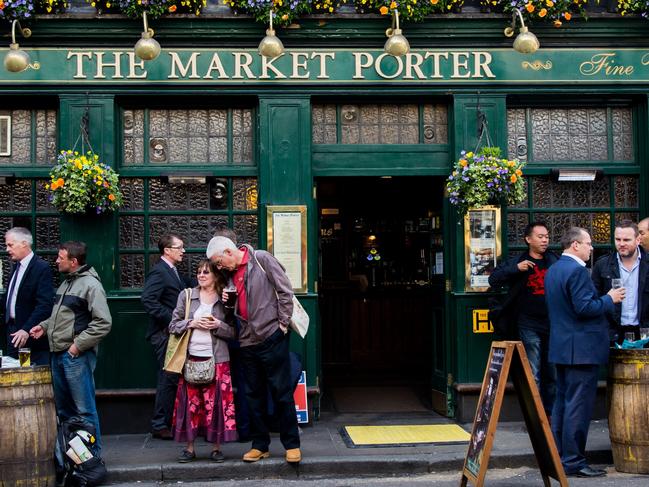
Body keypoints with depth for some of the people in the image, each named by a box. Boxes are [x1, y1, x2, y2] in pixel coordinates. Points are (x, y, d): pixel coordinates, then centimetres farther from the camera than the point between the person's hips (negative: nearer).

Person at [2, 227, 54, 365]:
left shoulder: (42, 268, -13)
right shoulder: (16, 267, 15)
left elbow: (45, 305, -20)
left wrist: (27, 330, -27)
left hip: (32, 336, -8)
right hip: (13, 333, 8)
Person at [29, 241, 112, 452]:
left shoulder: (91, 285, -12)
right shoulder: (66, 283, 15)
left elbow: (103, 323, -18)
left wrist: (78, 345, -17)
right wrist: (44, 325, 10)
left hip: (77, 356, -9)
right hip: (59, 354, 9)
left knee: (84, 409, -3)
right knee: (63, 408, 17)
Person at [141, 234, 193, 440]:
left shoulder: (175, 272, 17)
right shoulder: (159, 272, -13)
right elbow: (148, 299, -23)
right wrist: (170, 319, -22)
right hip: (164, 334, -9)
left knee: (172, 379, 12)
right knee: (168, 379, -5)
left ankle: (170, 422, 20)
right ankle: (160, 425, 3)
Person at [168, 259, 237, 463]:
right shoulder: (186, 296, 8)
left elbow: (233, 331, 5)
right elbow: (173, 326, 6)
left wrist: (218, 326, -12)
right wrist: (191, 323, -9)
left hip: (217, 359, -1)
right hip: (191, 357, 1)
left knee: (216, 402, 0)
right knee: (190, 402, 3)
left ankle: (216, 447, 10)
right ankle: (190, 448, 13)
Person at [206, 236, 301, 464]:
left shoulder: (261, 259, -7)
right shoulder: (231, 274, 14)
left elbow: (285, 290, -9)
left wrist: (282, 322, -11)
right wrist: (228, 301, 2)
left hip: (272, 337, -7)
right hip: (248, 342, 7)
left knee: (281, 392, -1)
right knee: (254, 395, 11)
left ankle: (292, 444, 9)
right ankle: (260, 445, 21)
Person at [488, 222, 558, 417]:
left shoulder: (554, 261, 8)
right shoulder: (516, 262, 2)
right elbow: (493, 280, -6)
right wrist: (516, 268, -17)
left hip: (552, 324, 3)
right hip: (529, 326, -3)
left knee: (552, 373, 10)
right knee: (533, 374, 0)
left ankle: (550, 413, 22)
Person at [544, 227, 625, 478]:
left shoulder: (553, 270, 14)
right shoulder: (577, 270, -17)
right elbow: (584, 308, -23)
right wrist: (609, 299, -9)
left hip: (561, 347, 10)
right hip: (581, 349, -10)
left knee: (562, 403, 15)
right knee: (578, 406, -5)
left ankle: (557, 457, 21)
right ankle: (573, 462, -1)